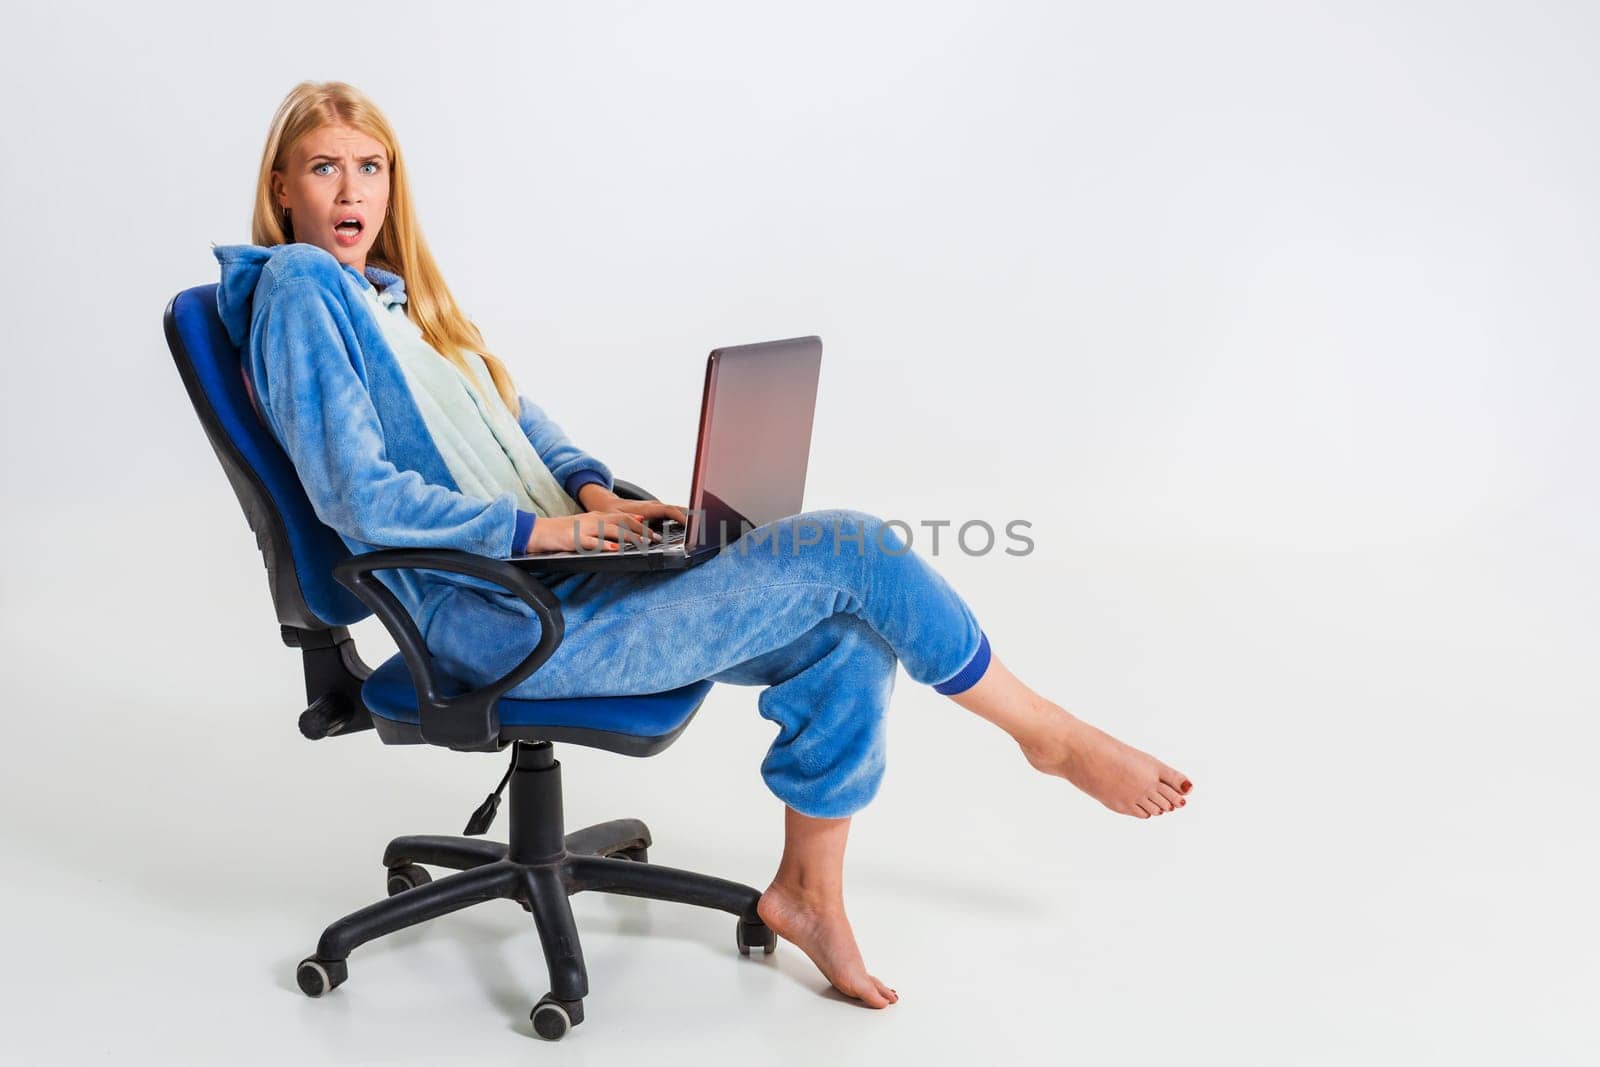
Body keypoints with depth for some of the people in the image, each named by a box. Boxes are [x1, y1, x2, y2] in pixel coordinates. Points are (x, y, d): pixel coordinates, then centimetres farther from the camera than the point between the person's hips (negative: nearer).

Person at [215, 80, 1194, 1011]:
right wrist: (537, 529, -17)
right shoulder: (299, 289, -8)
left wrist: (594, 490, 2)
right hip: (504, 622, -9)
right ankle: (1048, 734, 6)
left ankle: (809, 889, 11)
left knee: (849, 632, -3)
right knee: (848, 549, -15)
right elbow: (358, 497, -16)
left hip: (558, 569, 9)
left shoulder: (393, 290, 18)